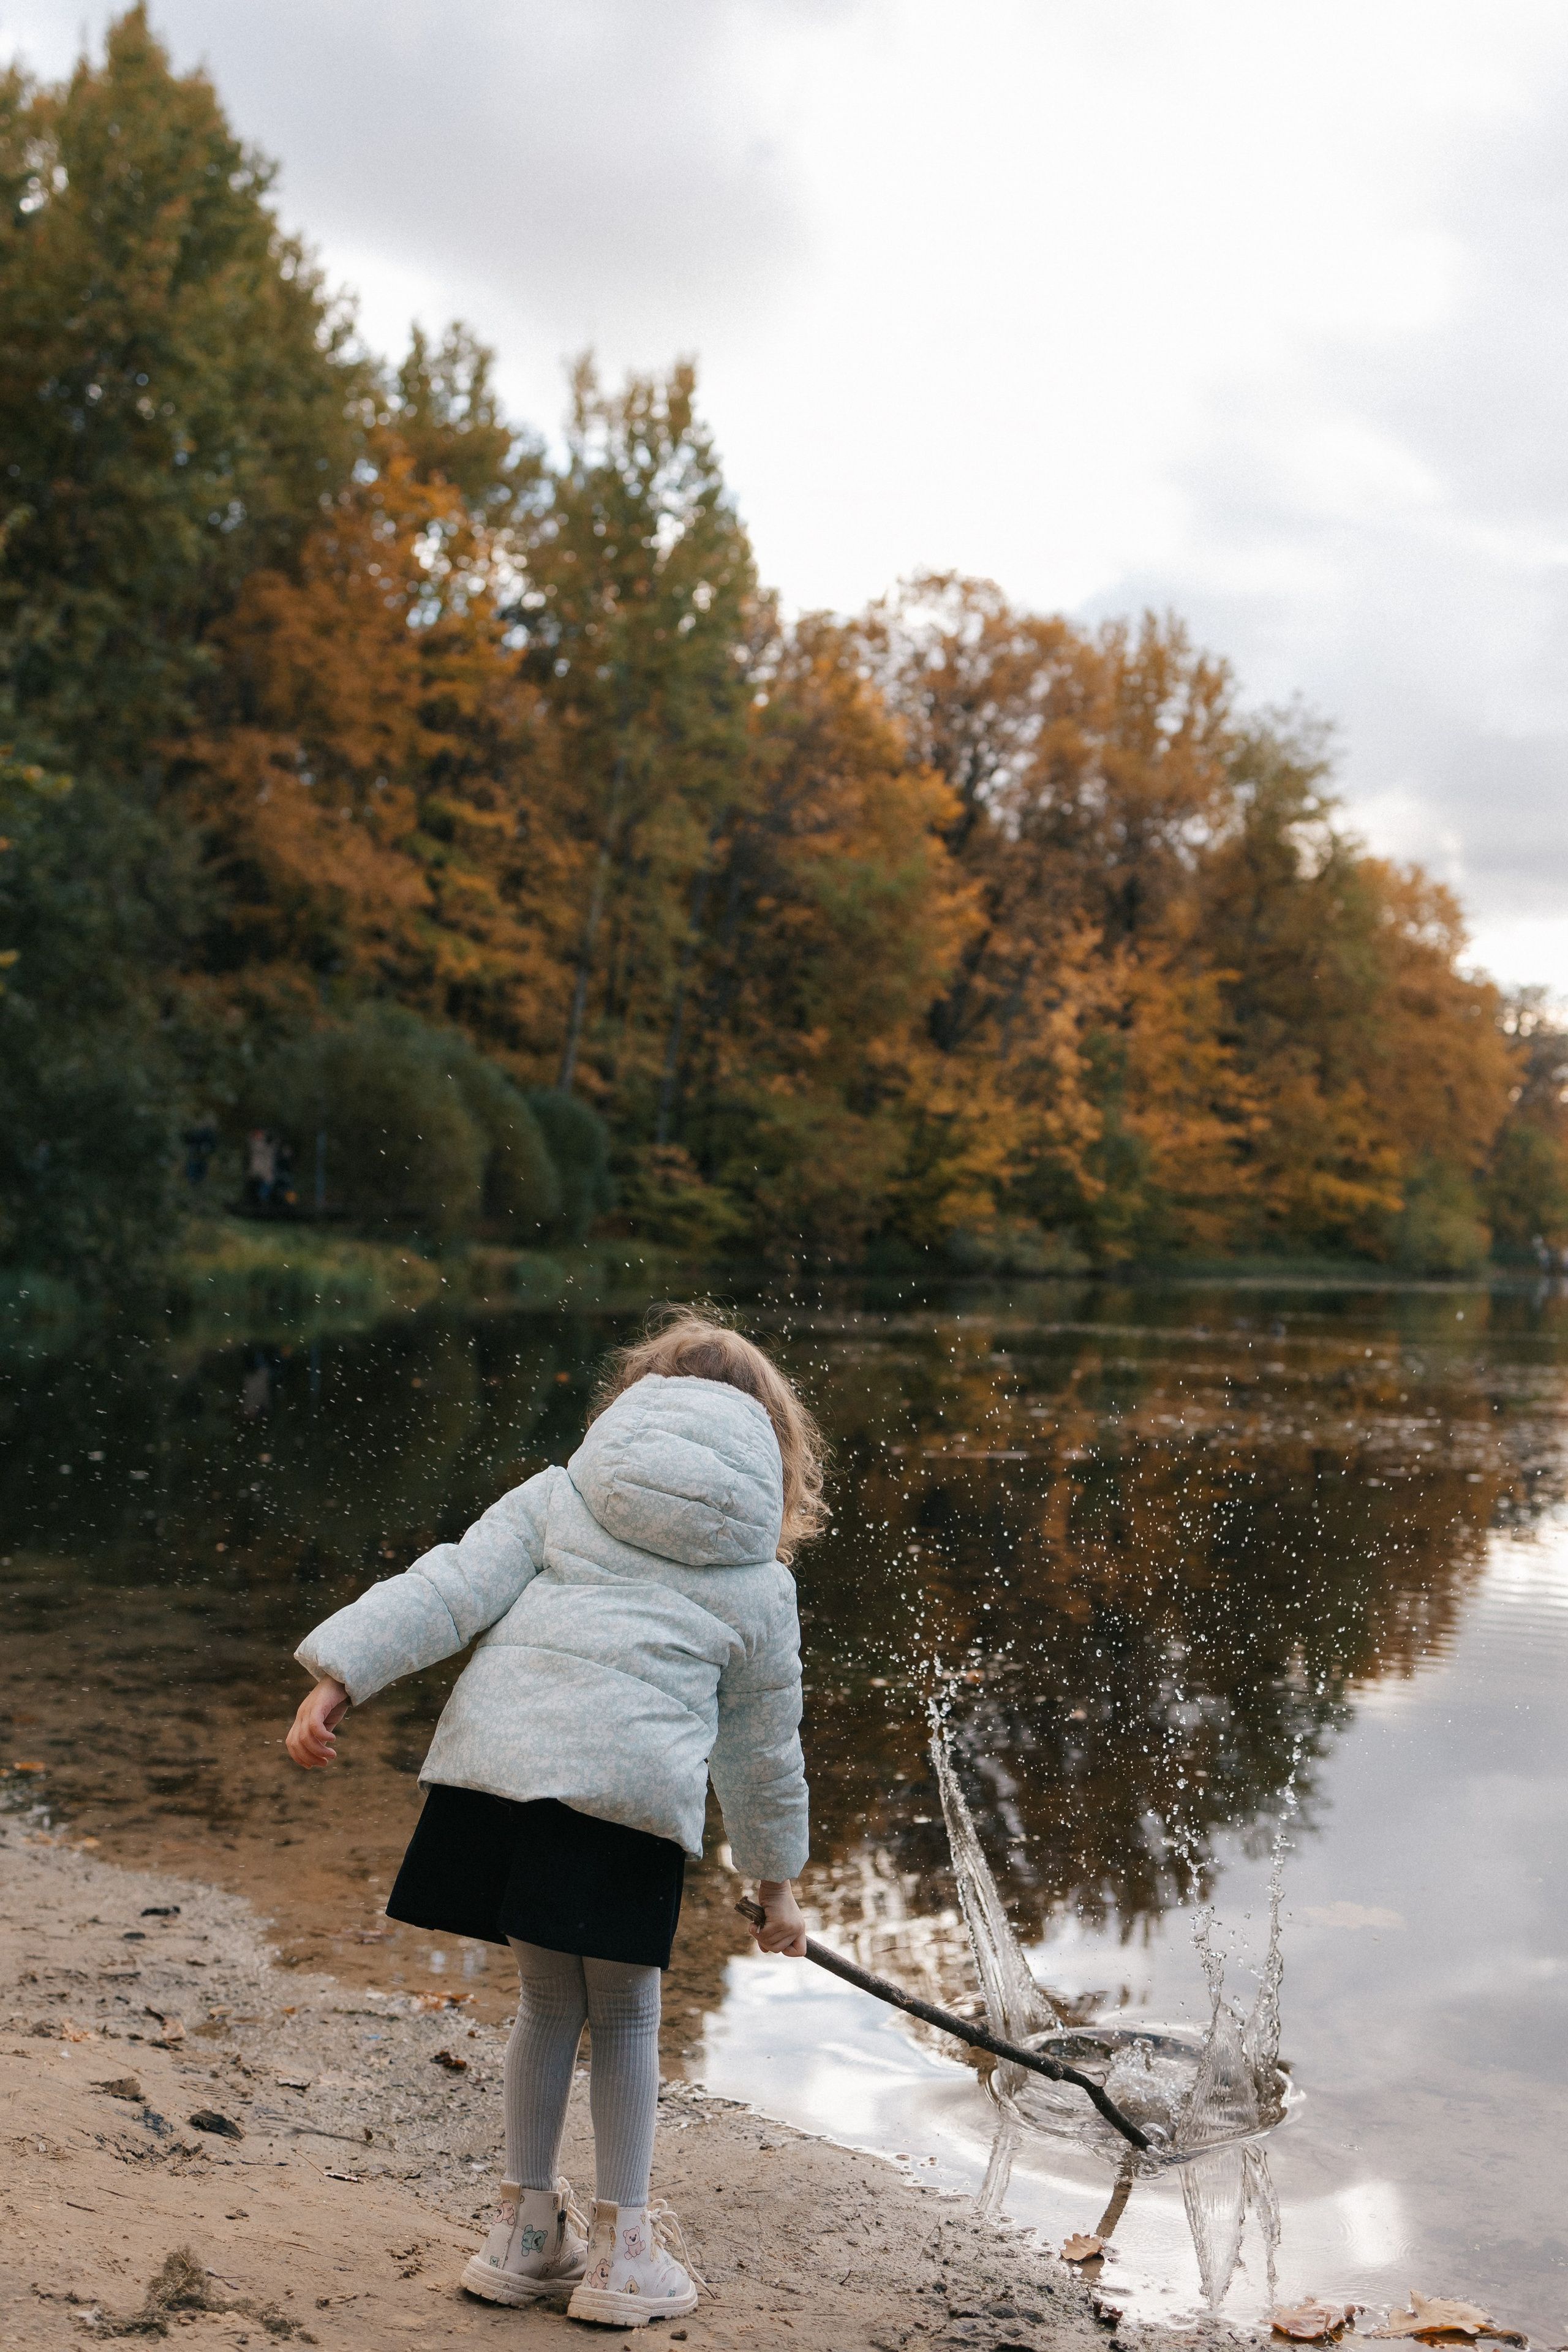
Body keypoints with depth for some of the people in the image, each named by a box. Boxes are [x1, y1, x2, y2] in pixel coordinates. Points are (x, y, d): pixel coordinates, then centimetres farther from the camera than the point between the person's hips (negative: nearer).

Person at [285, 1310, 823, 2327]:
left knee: (548, 2003, 20)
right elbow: (762, 1749, 24)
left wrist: (341, 1677, 2)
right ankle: (622, 2246, 23)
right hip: (634, 1786, -2)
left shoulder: (558, 1497, 18)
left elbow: (452, 1590, 5)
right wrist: (779, 1880, 34)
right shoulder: (762, 1584, 18)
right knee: (625, 2018, 17)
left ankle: (529, 2229, 31)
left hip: (497, 1763, 2)